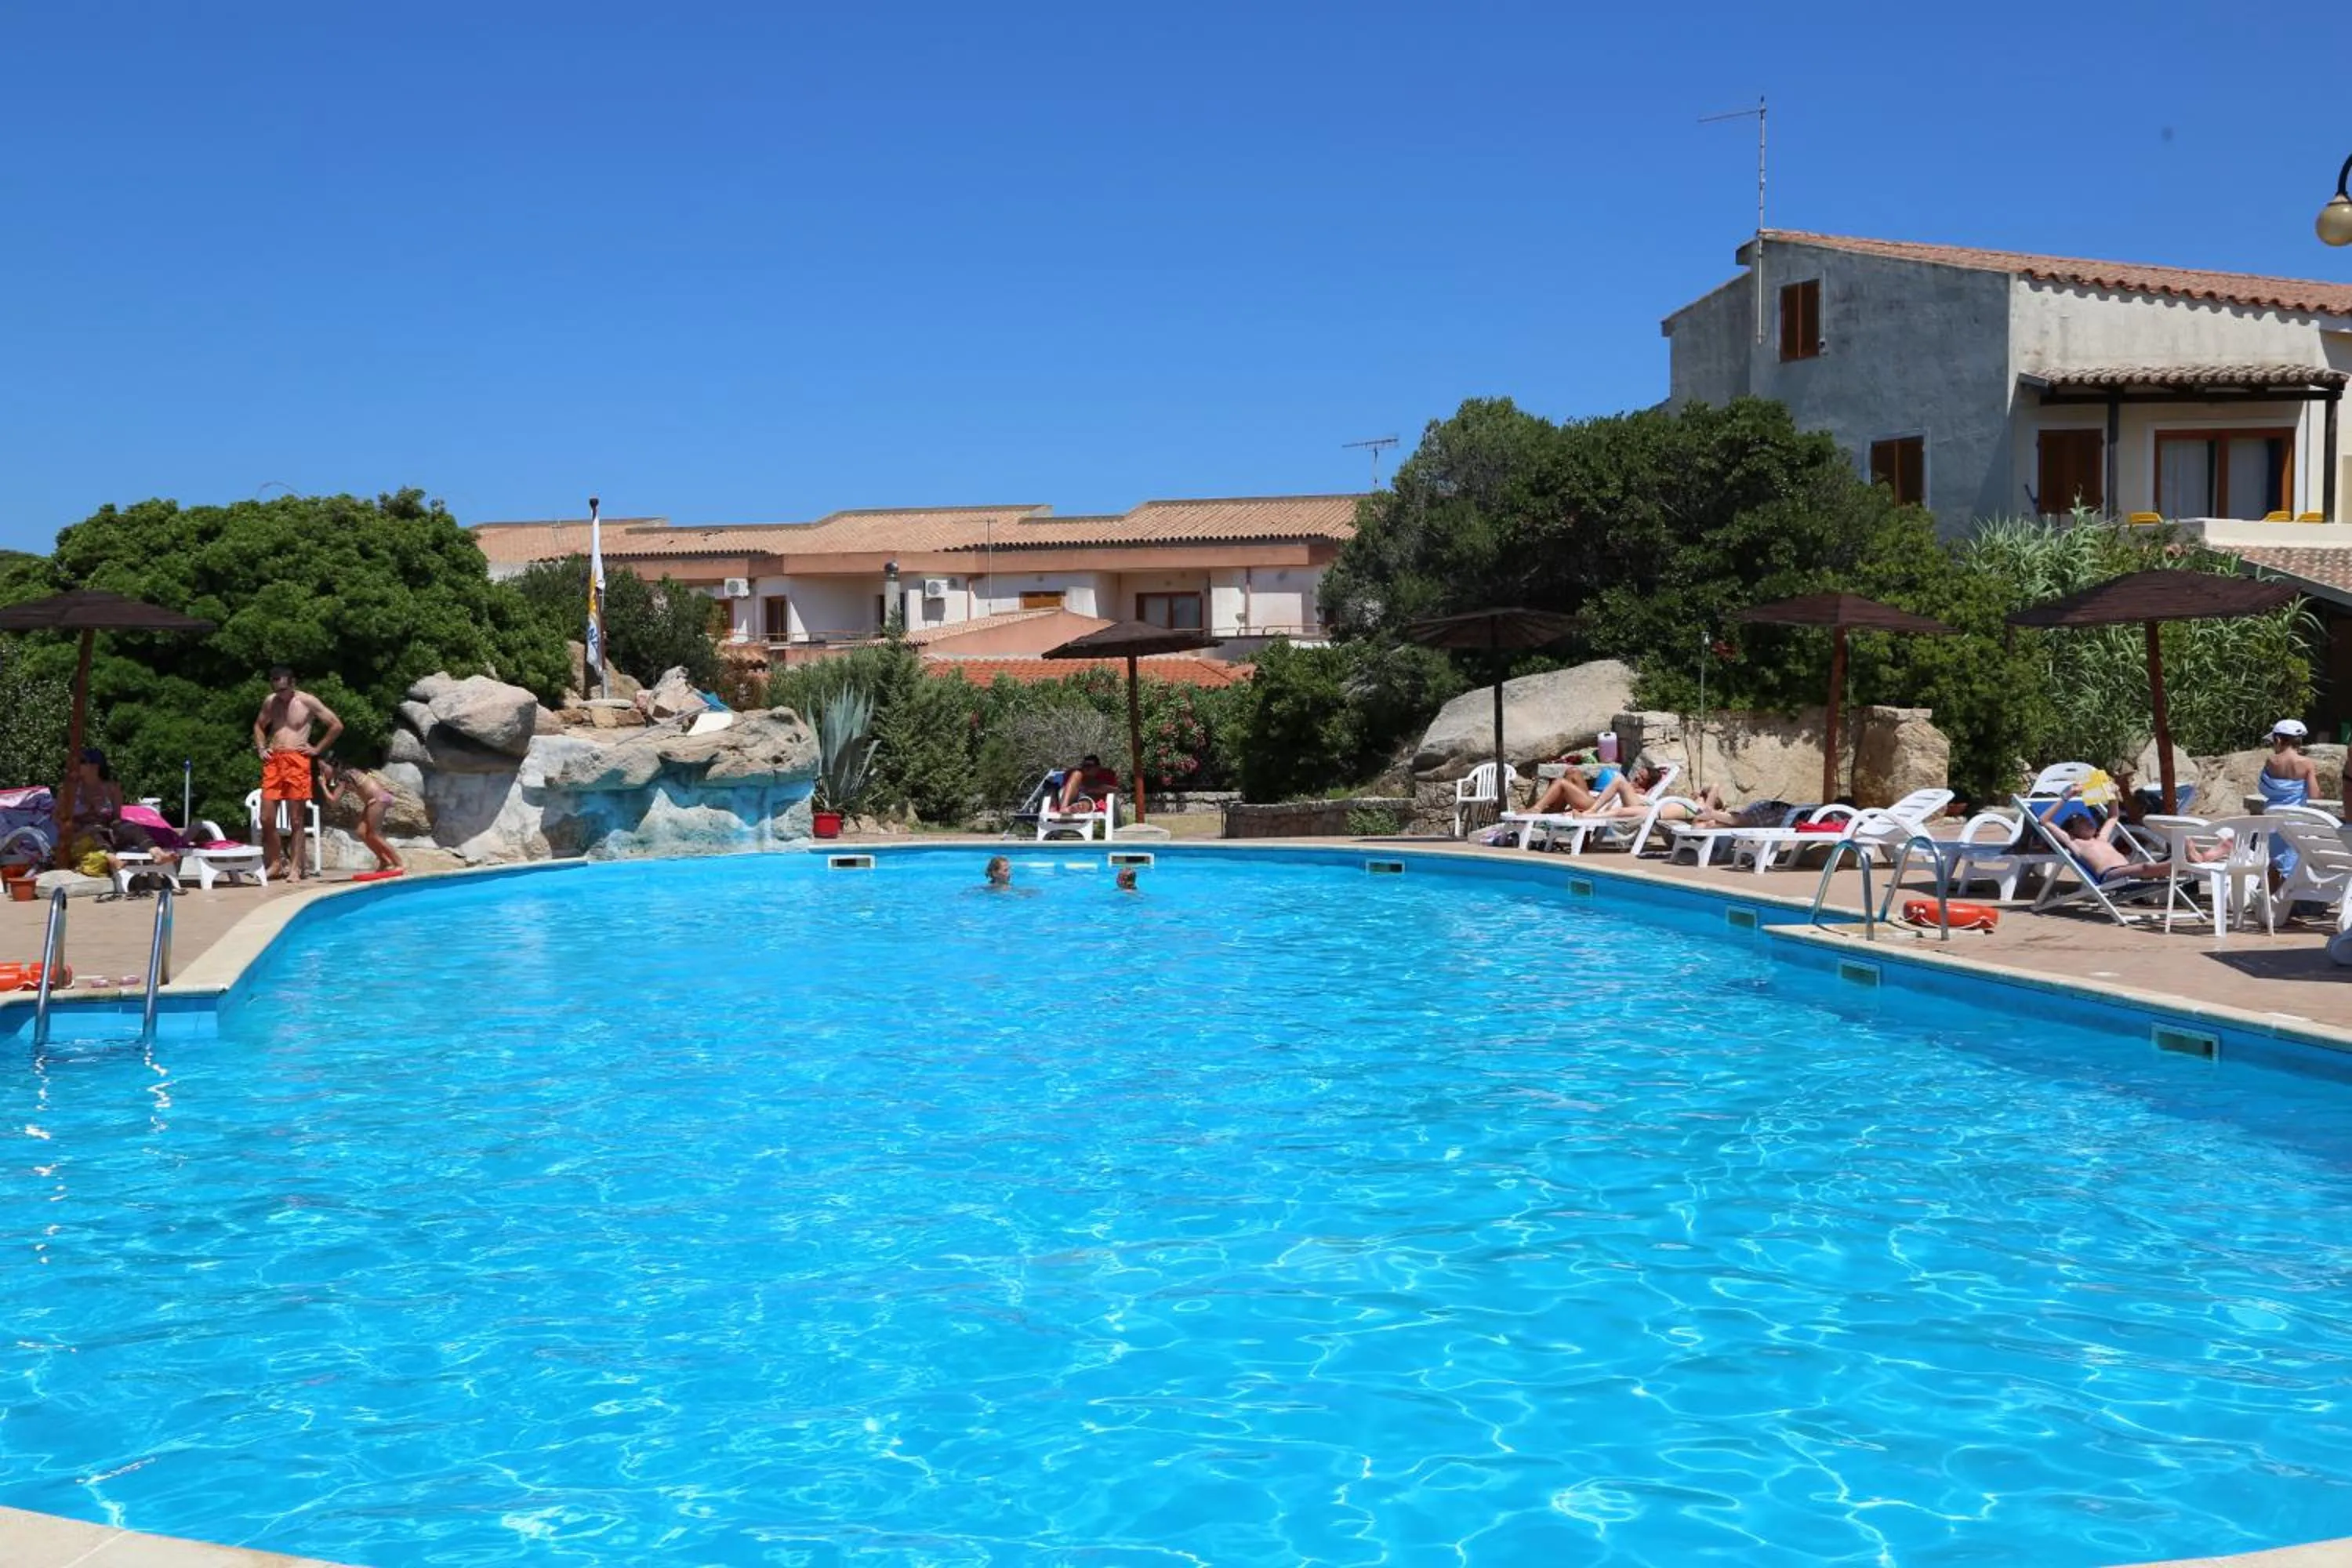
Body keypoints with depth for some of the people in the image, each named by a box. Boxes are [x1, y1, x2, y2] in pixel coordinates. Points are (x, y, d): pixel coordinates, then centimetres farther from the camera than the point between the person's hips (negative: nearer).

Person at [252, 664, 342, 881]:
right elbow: (258, 726, 30)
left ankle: (295, 867, 2)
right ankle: (276, 862, 15)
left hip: (297, 761, -4)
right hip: (273, 762, 4)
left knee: (297, 820, -2)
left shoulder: (308, 702, -2)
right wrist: (260, 748, 14)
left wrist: (317, 749, -2)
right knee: (266, 818, 0)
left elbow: (337, 725, -1)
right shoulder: (270, 702, 12)